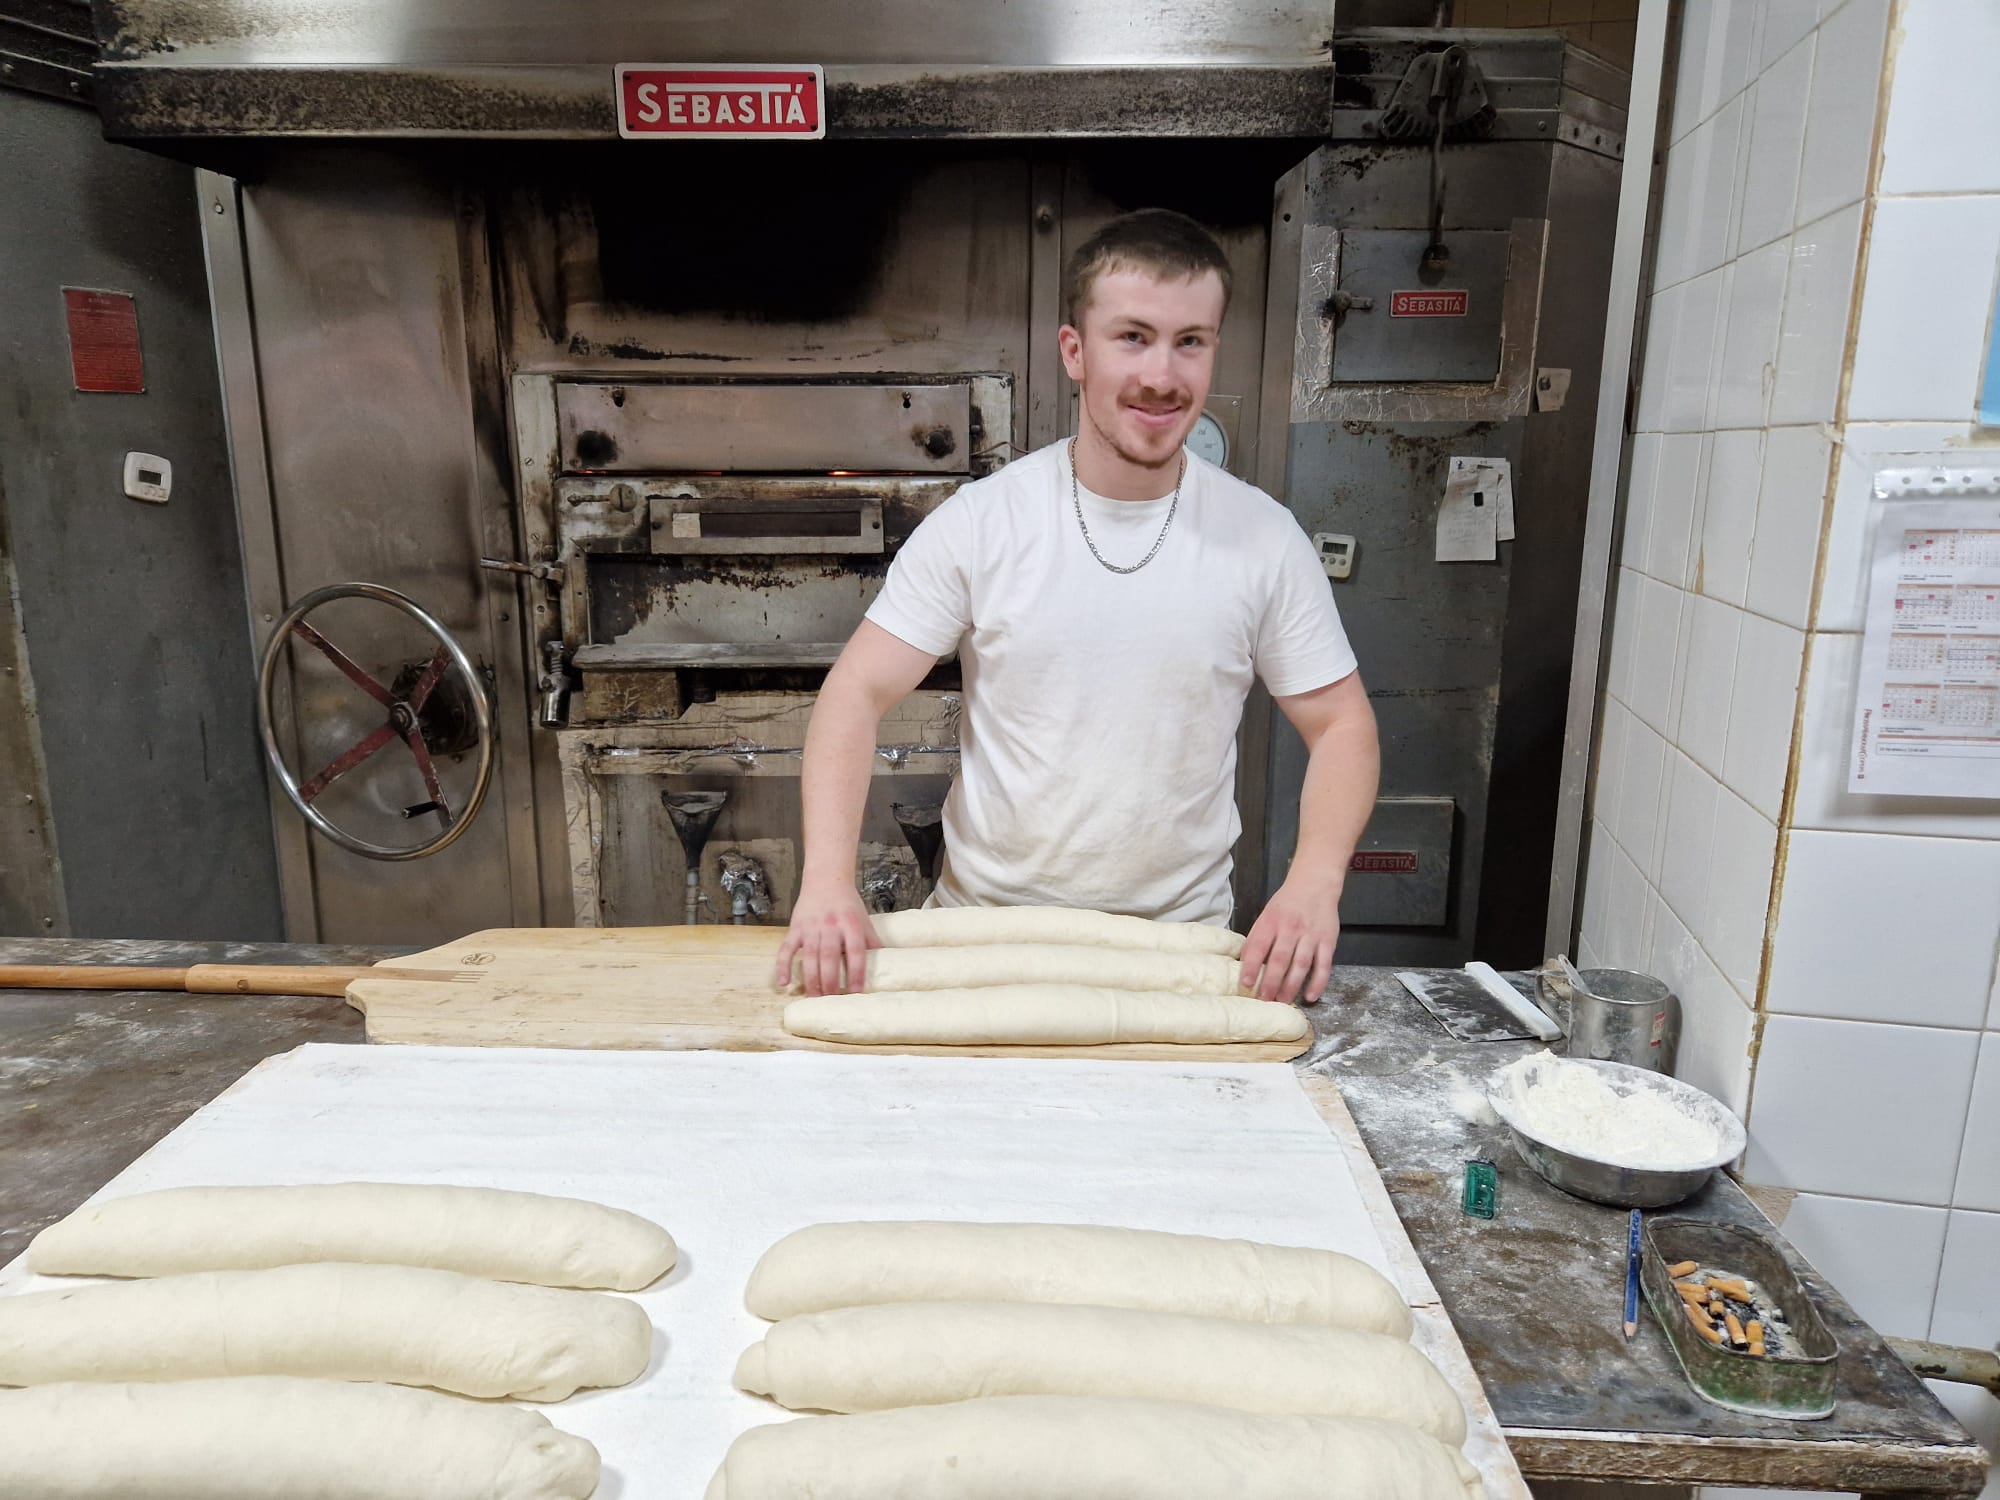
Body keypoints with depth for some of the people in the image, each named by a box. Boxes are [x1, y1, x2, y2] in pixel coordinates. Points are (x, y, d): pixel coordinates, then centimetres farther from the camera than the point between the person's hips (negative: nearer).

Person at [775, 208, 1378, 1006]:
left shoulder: (1264, 538, -4)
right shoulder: (979, 522, -7)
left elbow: (1341, 726, 2)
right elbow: (859, 692, -7)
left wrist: (1314, 879, -16)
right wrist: (827, 876, -21)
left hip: (1182, 940, 1)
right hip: (982, 928, 0)